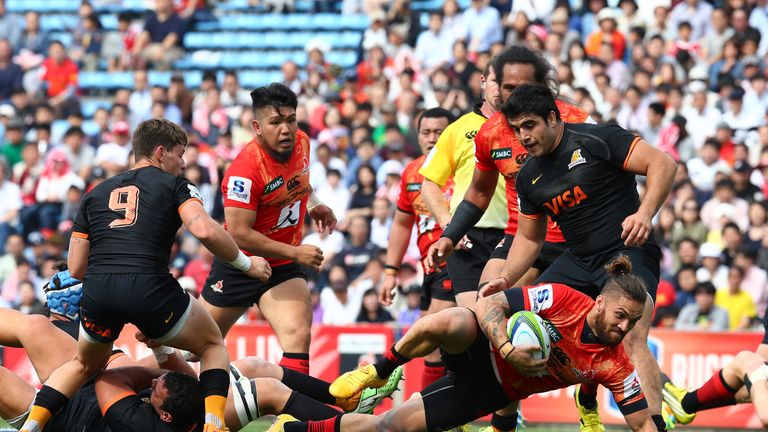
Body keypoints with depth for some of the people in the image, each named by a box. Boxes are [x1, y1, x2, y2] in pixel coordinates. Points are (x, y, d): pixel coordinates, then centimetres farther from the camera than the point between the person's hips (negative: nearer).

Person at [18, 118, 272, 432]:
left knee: (85, 365, 33)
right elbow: (205, 231, -7)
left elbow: (76, 268, 20)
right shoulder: (174, 185, 12)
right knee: (213, 346, 23)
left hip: (97, 291, 4)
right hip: (149, 289, -4)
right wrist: (246, 264, 8)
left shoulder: (97, 193, 24)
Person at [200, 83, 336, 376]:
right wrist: (296, 252, -24)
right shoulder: (246, 168, -26)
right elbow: (239, 234, -26)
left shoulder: (301, 143, -4)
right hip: (239, 263, -4)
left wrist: (312, 204, 6)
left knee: (298, 338, -21)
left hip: (284, 269, 4)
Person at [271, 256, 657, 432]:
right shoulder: (563, 299, -22)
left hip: (492, 389, 2)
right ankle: (378, 372, -13)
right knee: (449, 322, -40)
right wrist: (508, 350, -35)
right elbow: (491, 304, -20)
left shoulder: (614, 365, -13)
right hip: (482, 348, -2)